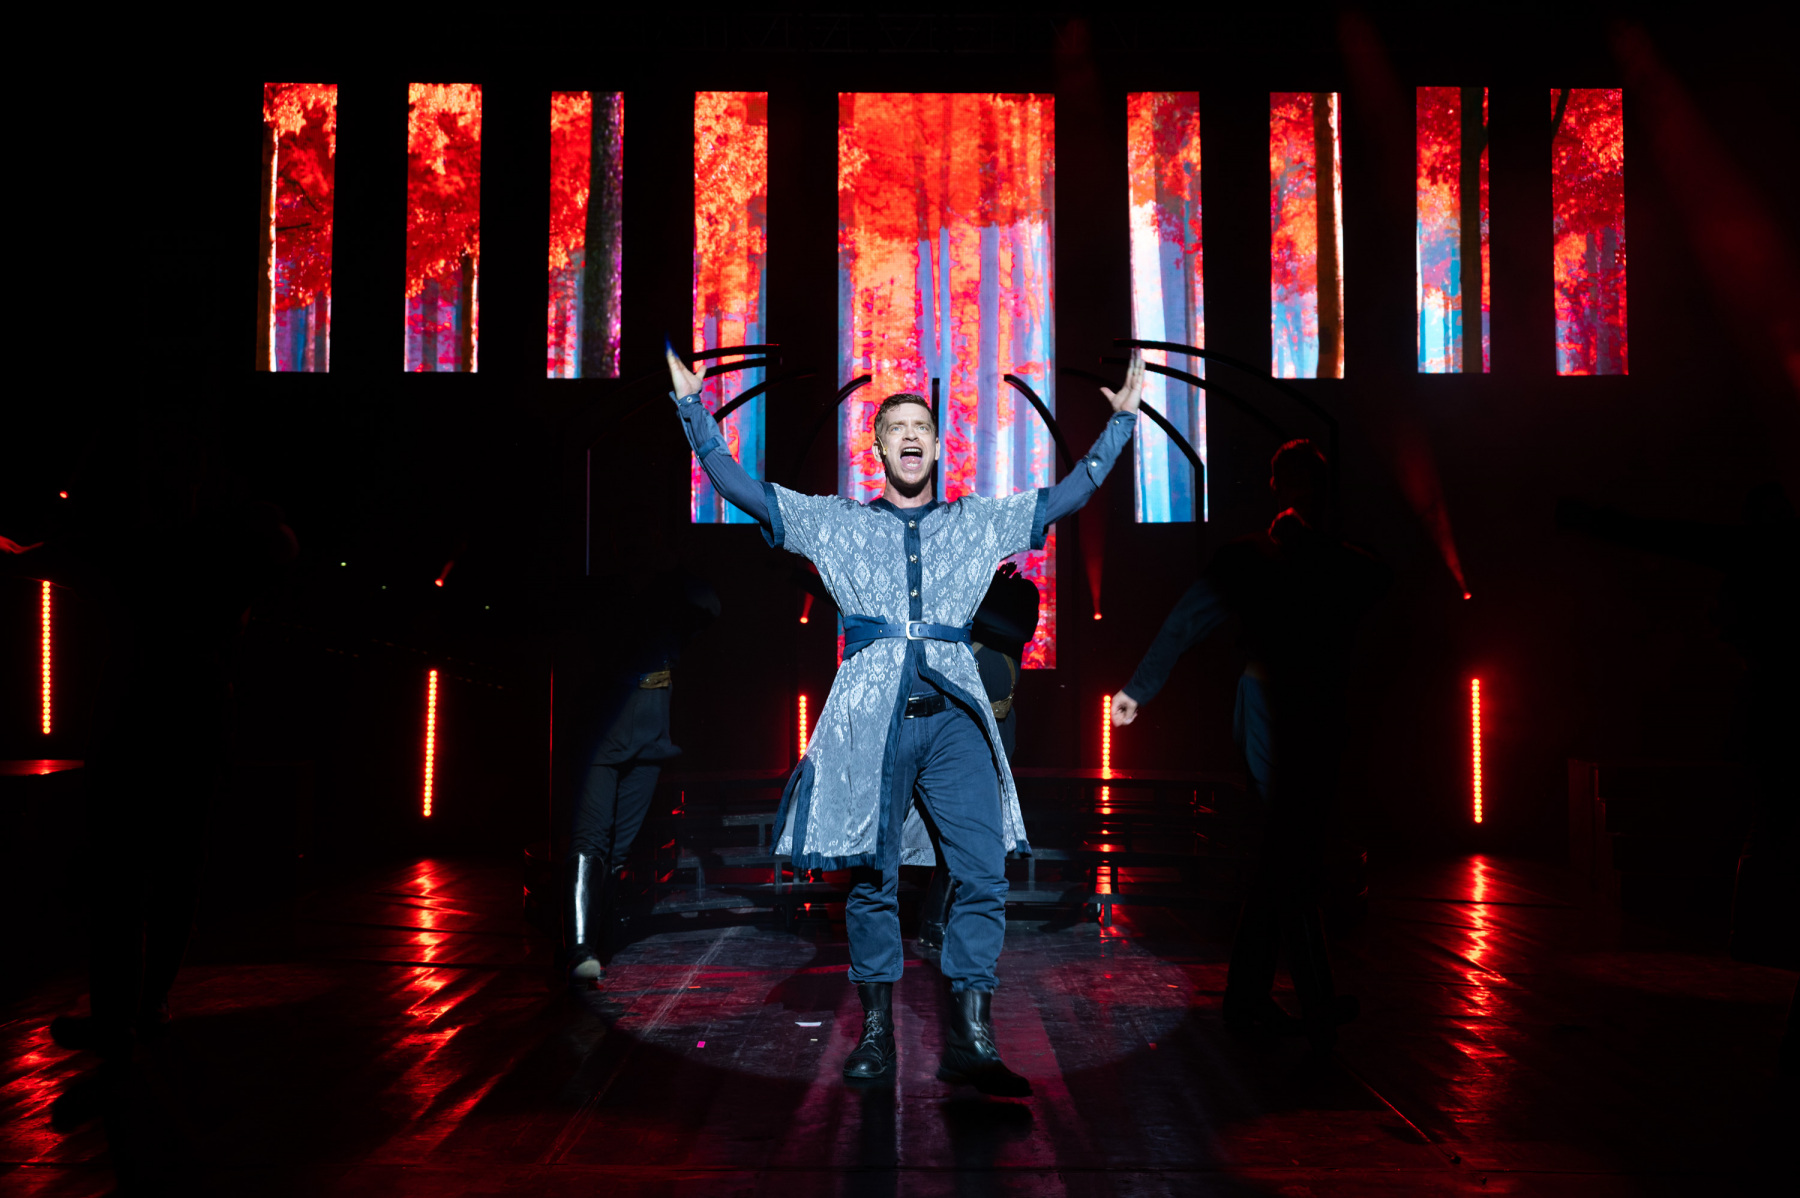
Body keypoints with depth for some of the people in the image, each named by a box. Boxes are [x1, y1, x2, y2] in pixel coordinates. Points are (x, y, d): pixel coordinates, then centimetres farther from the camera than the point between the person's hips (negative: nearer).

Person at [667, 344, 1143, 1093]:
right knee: (872, 875, 1)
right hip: (871, 711, -1)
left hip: (955, 713, 1)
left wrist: (1121, 422, 18)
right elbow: (739, 487, 12)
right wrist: (693, 407, 7)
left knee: (983, 871, -8)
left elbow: (1068, 494, 20)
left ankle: (969, 1040, 0)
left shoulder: (980, 523, 18)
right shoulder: (837, 523, 15)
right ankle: (875, 1032, 14)